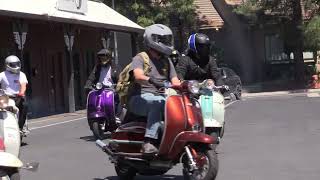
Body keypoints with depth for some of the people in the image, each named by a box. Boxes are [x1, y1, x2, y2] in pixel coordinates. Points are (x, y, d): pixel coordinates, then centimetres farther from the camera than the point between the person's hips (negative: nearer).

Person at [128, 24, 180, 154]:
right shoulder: (140, 58, 2)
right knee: (157, 103, -38)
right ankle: (149, 142, -42)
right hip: (141, 98, -5)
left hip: (161, 97, 5)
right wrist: (151, 80, -39)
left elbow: (175, 81, 12)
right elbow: (138, 76, -19)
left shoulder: (166, 61, 23)